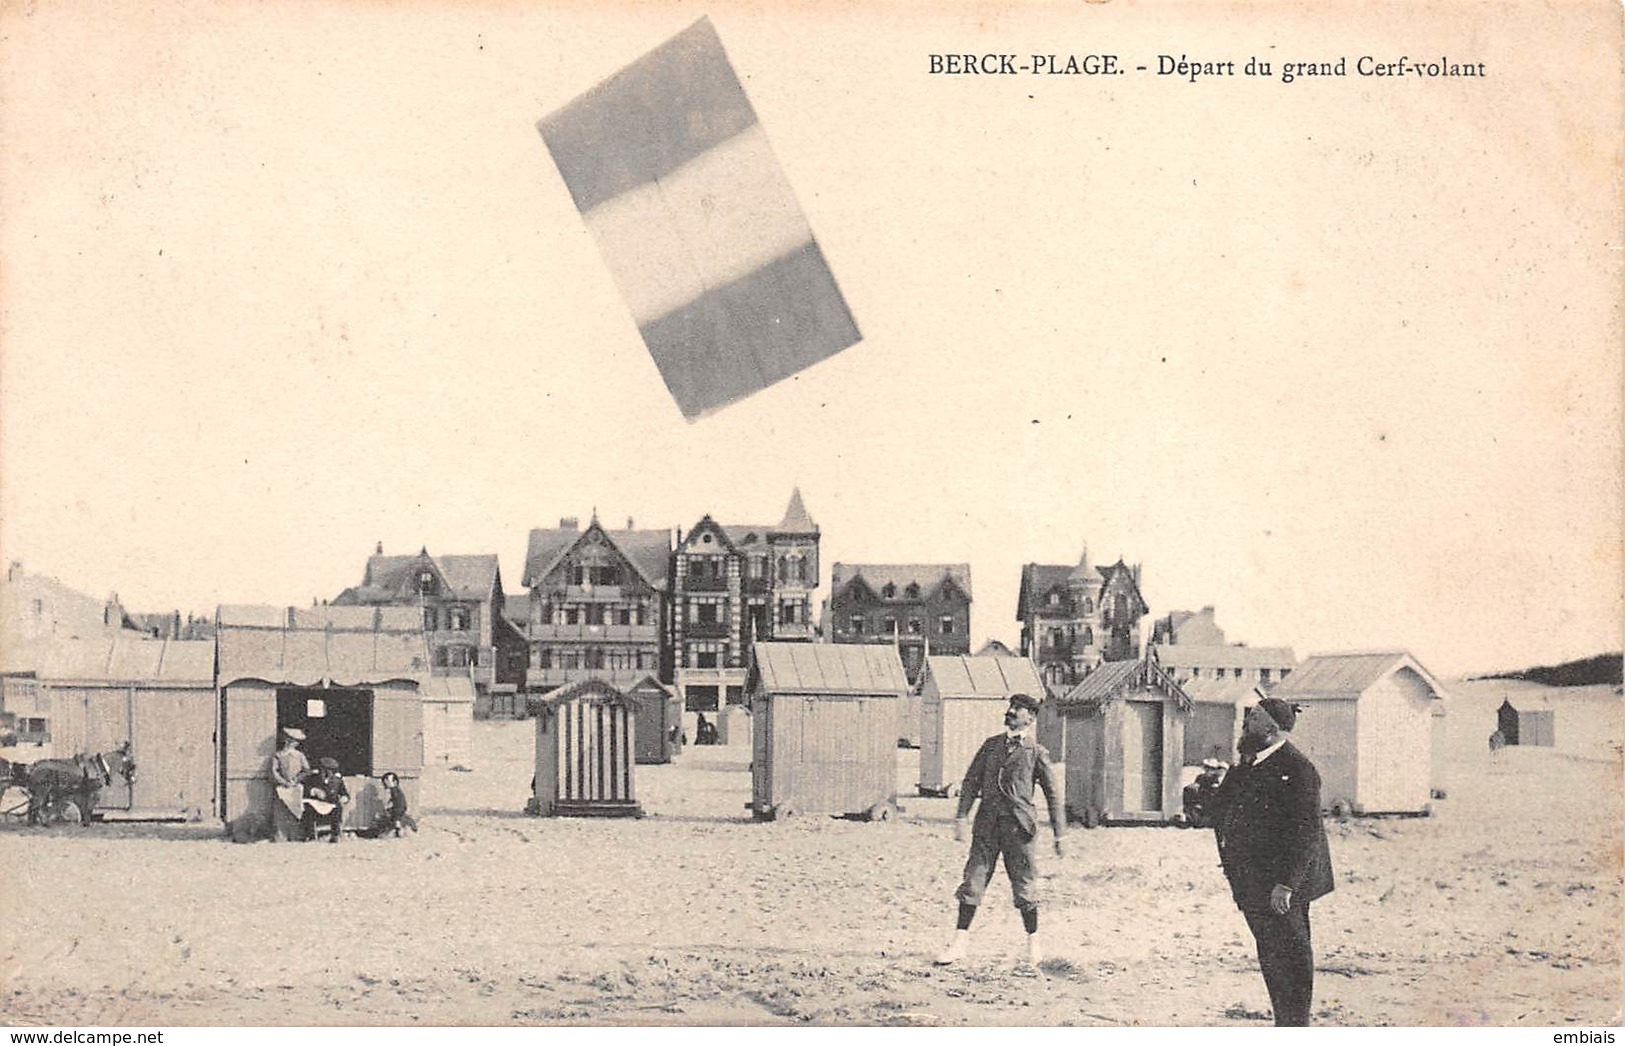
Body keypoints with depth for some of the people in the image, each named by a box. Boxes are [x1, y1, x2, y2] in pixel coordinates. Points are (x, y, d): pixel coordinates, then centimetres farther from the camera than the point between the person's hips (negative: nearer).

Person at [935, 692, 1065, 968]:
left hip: (1018, 824, -3)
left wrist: (1060, 835, 4)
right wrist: (961, 817, 1)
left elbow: (1053, 795, 7)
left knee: (1024, 885, 2)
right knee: (973, 880, -1)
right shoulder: (991, 745, 14)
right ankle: (960, 942, 3)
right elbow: (971, 782, 12)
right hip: (987, 823, 3)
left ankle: (1033, 943, 17)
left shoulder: (1036, 753, 4)